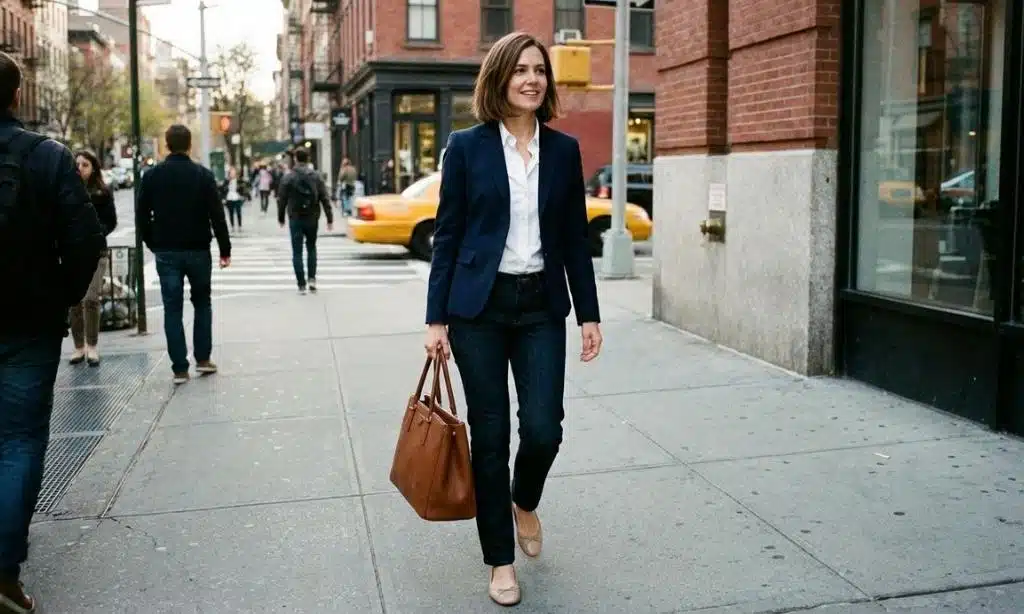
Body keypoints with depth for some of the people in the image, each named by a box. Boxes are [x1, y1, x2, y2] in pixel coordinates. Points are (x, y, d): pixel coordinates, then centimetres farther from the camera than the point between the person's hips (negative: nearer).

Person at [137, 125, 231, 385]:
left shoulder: (152, 176, 0)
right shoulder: (203, 175, -6)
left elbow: (143, 216, 2)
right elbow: (217, 215, -8)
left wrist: (153, 245, 14)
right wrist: (225, 249, -2)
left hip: (166, 252, 1)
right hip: (197, 250, -1)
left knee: (172, 309, 4)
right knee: (202, 303, 16)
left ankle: (180, 368, 3)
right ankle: (203, 359, 13)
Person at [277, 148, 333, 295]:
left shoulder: (288, 178, -6)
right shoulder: (316, 177, -1)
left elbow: (282, 200, -2)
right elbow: (325, 199, -4)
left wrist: (281, 218, 11)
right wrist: (330, 219, 0)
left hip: (295, 219, -2)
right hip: (312, 218, 2)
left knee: (297, 252, 4)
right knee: (311, 248, 20)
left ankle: (301, 285, 1)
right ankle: (312, 278, 7)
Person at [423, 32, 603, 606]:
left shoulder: (564, 149, 6)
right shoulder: (467, 146, -1)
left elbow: (575, 238, 8)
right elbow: (447, 235, -1)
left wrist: (590, 314, 5)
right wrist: (436, 319, -4)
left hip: (541, 306, 2)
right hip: (479, 306, -2)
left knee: (543, 429, -5)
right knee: (490, 436, 4)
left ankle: (525, 504, 31)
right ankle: (501, 561, 20)